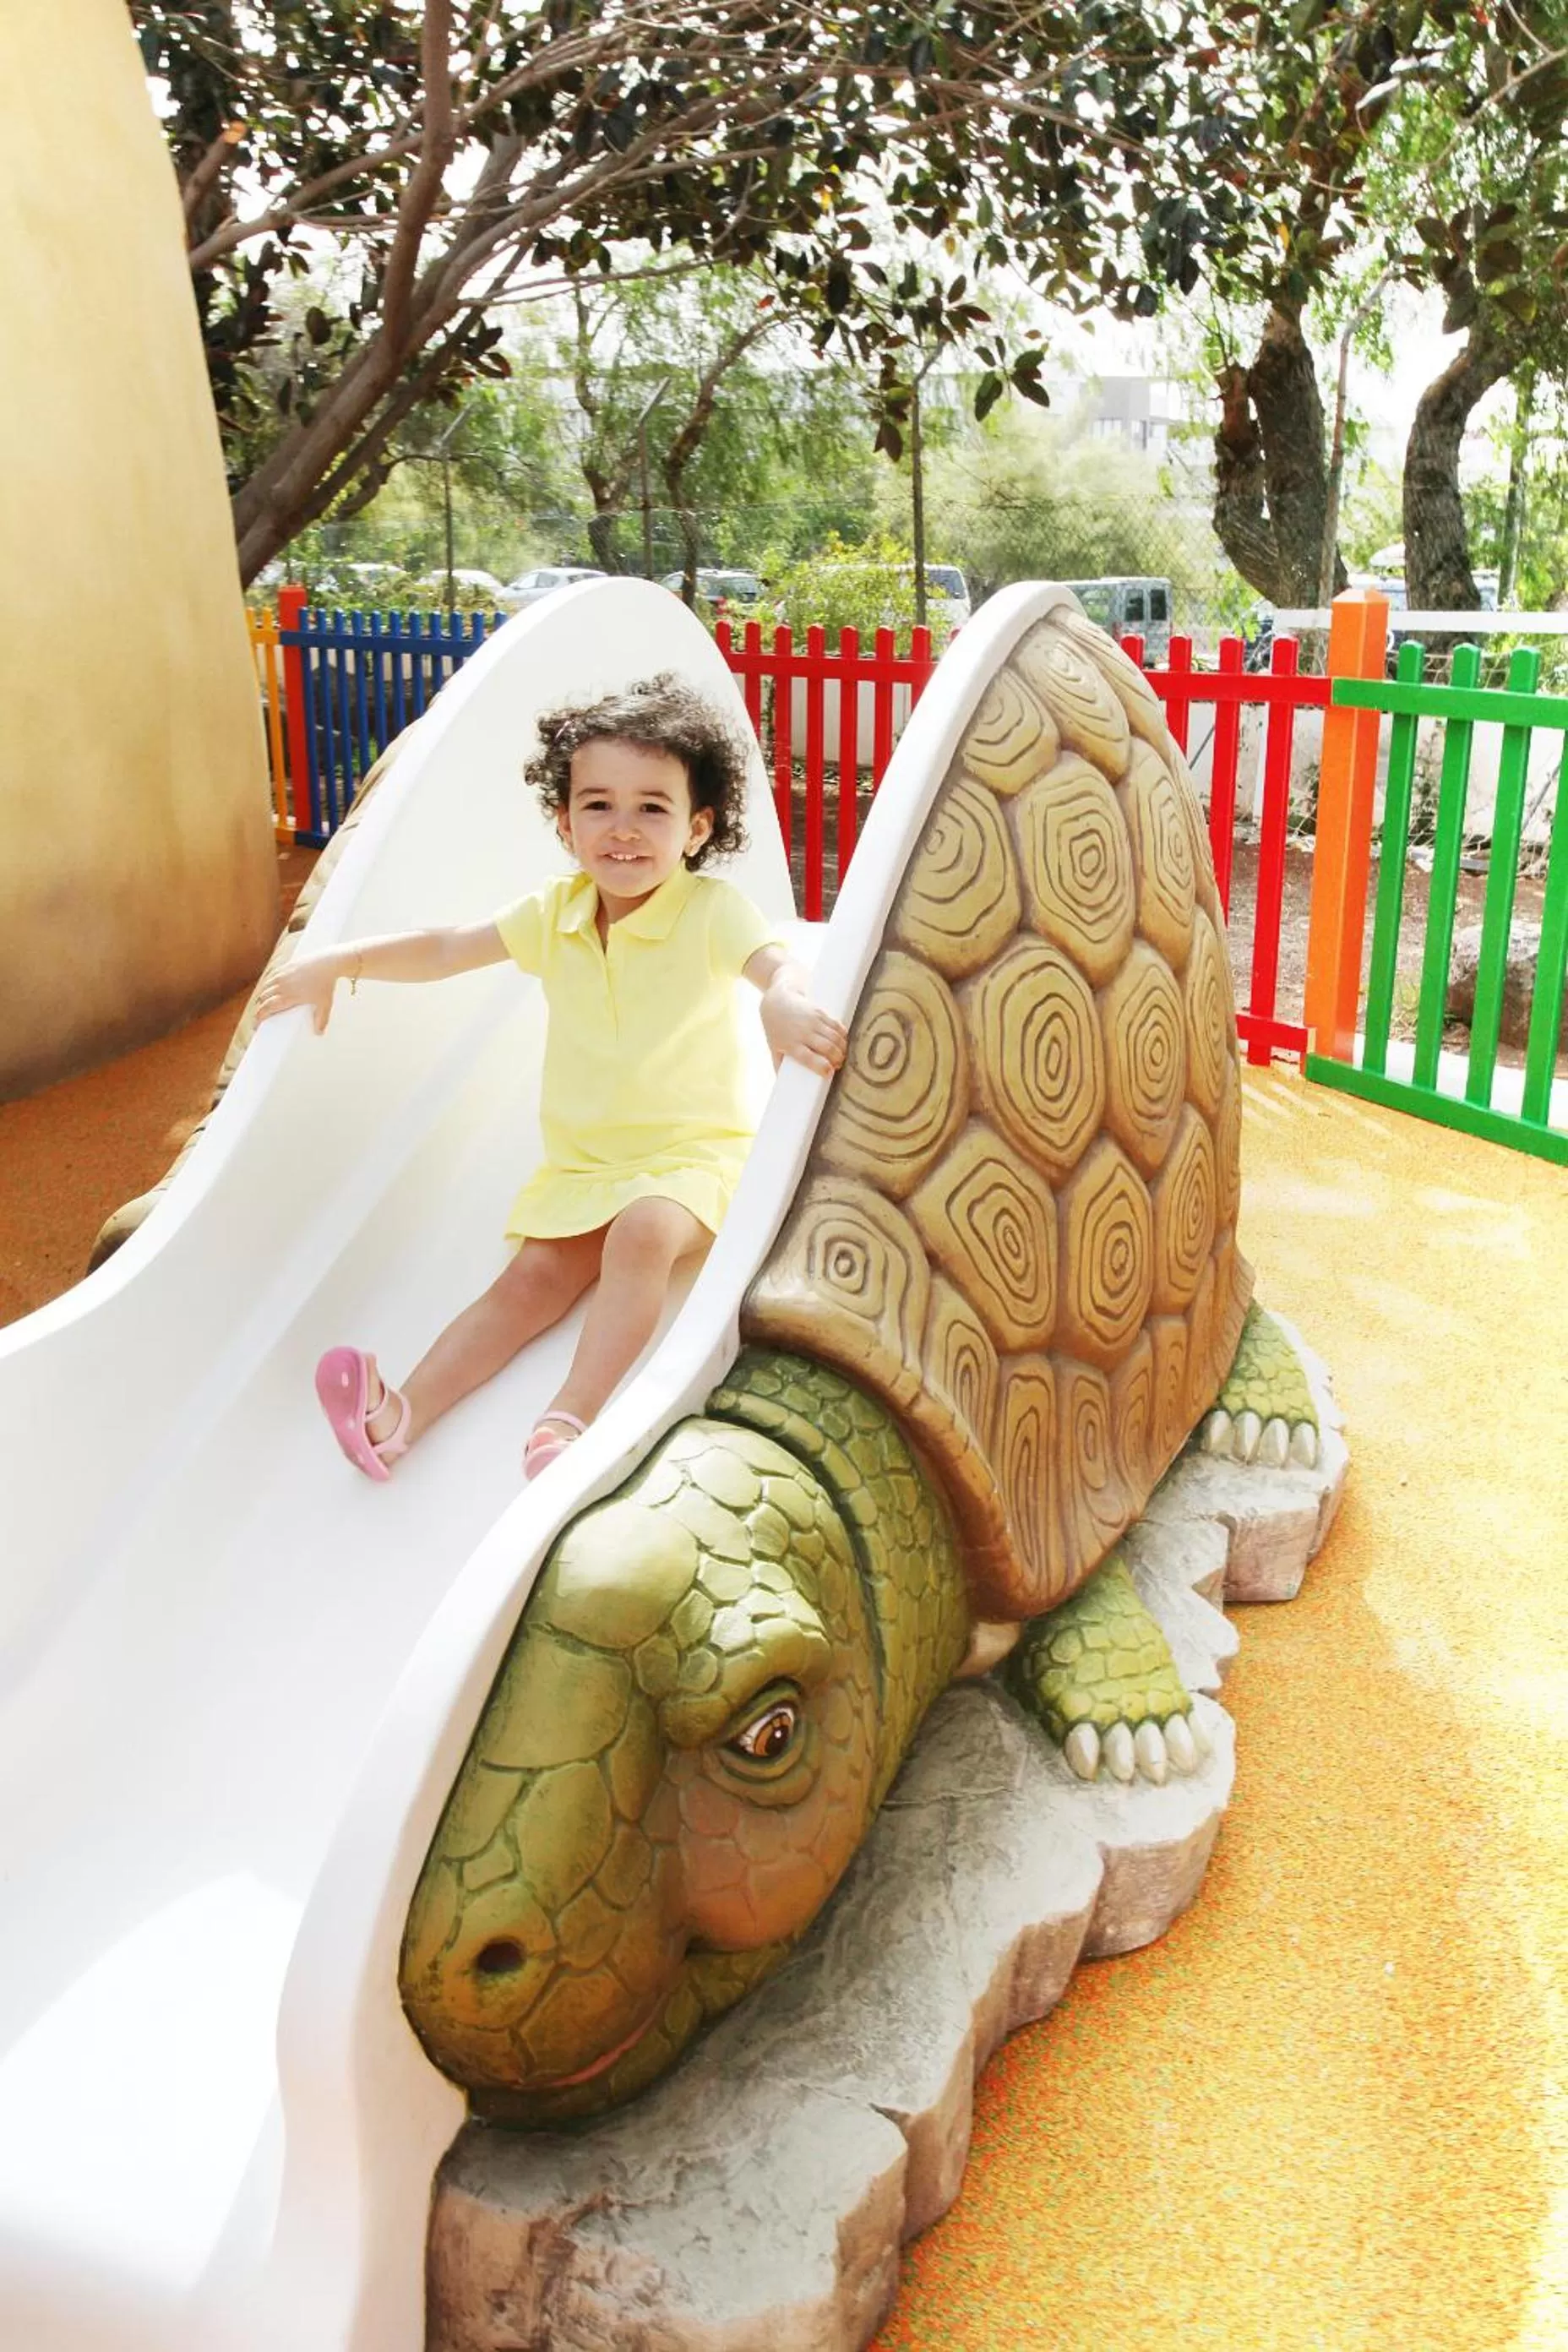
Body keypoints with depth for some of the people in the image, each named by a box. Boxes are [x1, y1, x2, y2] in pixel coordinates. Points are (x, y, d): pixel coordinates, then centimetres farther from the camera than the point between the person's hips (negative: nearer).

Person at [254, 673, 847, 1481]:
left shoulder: (709, 909, -15)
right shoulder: (555, 914, 1)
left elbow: (777, 962, -34)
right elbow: (447, 948, 8)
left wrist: (787, 1002, -59)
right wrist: (337, 962, -1)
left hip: (691, 1150, -4)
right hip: (582, 1157, 5)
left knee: (643, 1234, -32)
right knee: (535, 1276, -11)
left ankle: (568, 1414, -36)